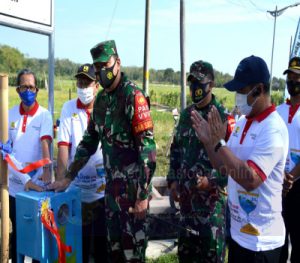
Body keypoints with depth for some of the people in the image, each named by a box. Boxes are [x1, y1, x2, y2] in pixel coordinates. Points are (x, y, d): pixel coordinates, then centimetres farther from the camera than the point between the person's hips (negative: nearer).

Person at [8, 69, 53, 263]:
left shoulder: (44, 115, -6)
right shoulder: (10, 115, 2)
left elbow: (46, 143, -19)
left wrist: (47, 170, -34)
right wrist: (24, 178, -7)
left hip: (37, 183, -2)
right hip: (15, 184, 3)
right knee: (17, 232, 15)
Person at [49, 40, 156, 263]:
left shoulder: (133, 95, -14)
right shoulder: (101, 99, 10)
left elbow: (148, 147, -19)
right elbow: (89, 142, 17)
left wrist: (143, 195, -20)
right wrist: (68, 178, 15)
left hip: (133, 186, -7)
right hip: (112, 186, 7)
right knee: (114, 245, 16)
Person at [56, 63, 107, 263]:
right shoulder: (68, 108, 1)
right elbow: (64, 146, -6)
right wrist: (61, 179, -13)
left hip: (102, 187, 0)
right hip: (77, 188, 1)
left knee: (102, 238, 10)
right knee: (79, 240, 12)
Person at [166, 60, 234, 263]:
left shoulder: (223, 116, -11)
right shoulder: (186, 114, 10)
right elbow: (176, 149, 16)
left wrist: (212, 180, -21)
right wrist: (173, 180, 7)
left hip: (212, 194, -6)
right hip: (186, 193, 6)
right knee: (186, 246, 18)